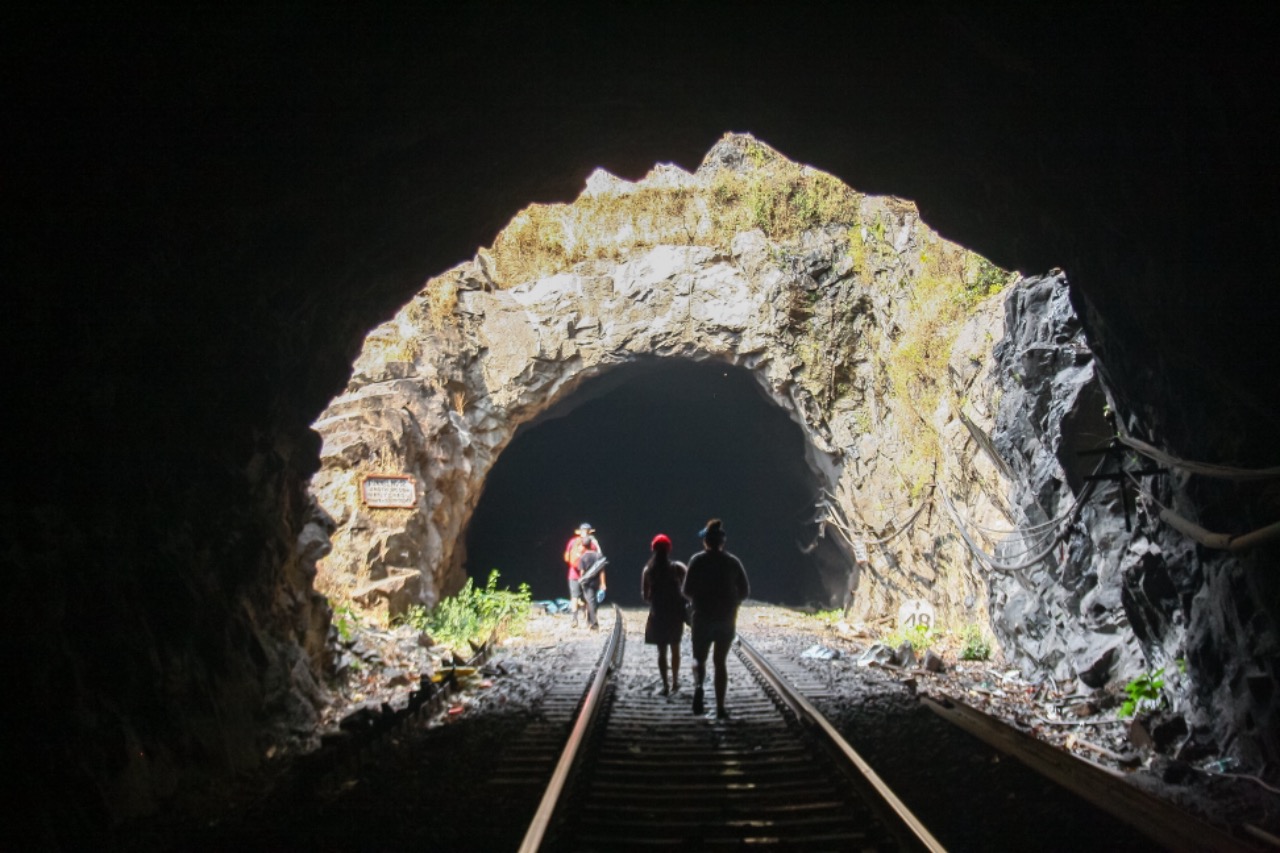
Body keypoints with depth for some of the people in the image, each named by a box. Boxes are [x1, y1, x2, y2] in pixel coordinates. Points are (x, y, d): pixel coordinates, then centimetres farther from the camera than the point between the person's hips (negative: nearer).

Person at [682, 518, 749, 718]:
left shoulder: (698, 561, -7)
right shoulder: (733, 562, 0)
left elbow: (687, 591, -9)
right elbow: (745, 591, 2)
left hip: (703, 617, -2)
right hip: (727, 618, 2)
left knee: (699, 658, 12)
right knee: (721, 661, 12)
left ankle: (699, 685, -19)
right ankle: (720, 707, 8)